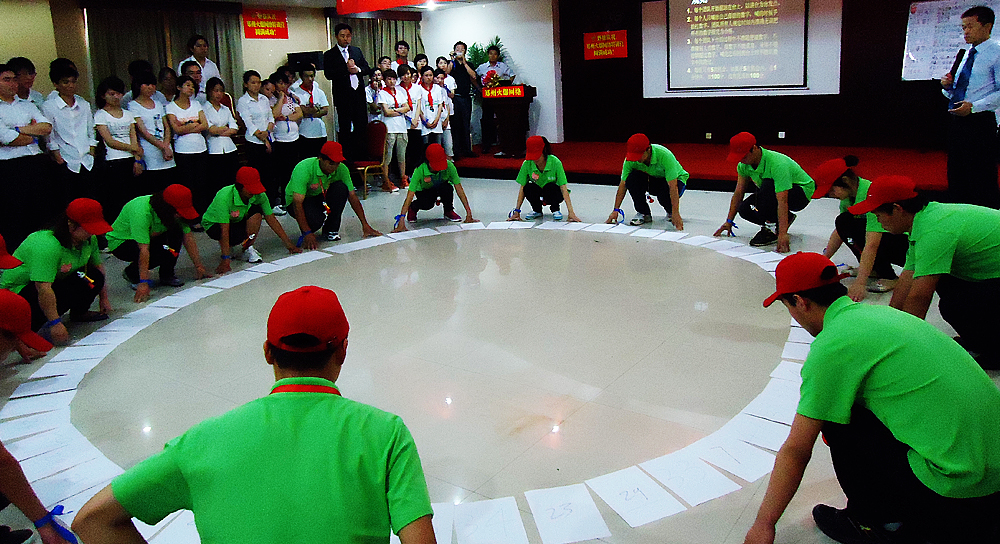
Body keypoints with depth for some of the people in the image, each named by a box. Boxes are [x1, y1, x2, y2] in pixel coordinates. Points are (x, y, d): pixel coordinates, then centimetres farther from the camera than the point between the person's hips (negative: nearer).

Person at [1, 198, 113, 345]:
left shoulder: (89, 239, -8)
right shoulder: (47, 246, -35)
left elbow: (98, 265, 8)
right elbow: (43, 288, -39)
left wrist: (104, 298, 7)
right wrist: (54, 323, -39)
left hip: (56, 282, 8)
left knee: (94, 277, -11)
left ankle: (78, 313, 14)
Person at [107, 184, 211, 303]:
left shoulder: (177, 211, -18)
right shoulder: (141, 212, -38)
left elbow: (188, 237, -11)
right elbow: (143, 249, -41)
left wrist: (198, 267, -13)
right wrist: (144, 283, -42)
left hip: (149, 237, 6)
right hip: (120, 241, -6)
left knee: (177, 234, -20)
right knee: (160, 252, -32)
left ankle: (166, 275, -5)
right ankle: (131, 273, -4)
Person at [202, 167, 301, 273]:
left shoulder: (259, 195, -23)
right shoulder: (224, 197, -37)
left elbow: (271, 219, -13)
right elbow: (225, 230, -39)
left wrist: (288, 244, -13)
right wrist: (225, 261, -42)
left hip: (237, 221, 5)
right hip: (213, 224, -5)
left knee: (256, 211, -27)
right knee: (239, 236, -36)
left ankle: (247, 248, -10)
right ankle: (226, 245, 0)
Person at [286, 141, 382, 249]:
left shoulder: (341, 169, -19)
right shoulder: (303, 169, -32)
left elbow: (352, 197, -13)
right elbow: (297, 202, -35)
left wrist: (365, 225, -18)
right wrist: (307, 234, -41)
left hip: (322, 197, 5)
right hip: (301, 201, -5)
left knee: (341, 188, -26)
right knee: (315, 219, -37)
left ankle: (331, 229, -10)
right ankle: (305, 231, 1)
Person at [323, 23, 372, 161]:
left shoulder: (357, 51, 14)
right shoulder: (329, 55, 0)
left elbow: (368, 69, 11)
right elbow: (329, 74, -12)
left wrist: (357, 70, -9)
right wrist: (347, 69, -16)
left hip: (359, 95, 3)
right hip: (343, 97, -3)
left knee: (362, 127, 3)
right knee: (345, 130, 3)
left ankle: (361, 155, 12)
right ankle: (347, 157, 10)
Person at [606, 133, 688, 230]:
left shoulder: (665, 156, -36)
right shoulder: (631, 159, -23)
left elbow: (673, 186, -39)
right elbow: (623, 184, -16)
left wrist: (675, 214, -45)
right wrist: (616, 210, -21)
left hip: (675, 180, -4)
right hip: (652, 180, 4)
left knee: (665, 195, -38)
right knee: (631, 178, -27)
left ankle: (671, 213, 0)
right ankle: (643, 213, -7)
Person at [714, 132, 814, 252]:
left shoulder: (777, 164, -36)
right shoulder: (744, 164, -13)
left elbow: (782, 201, -41)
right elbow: (739, 193, -2)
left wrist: (782, 234, -46)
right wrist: (729, 221, -2)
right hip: (771, 193, 8)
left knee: (767, 186, -37)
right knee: (744, 209, -16)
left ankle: (772, 229, -20)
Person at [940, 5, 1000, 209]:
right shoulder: (966, 55, 18)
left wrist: (974, 106, -23)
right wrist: (948, 87, 3)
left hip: (979, 122, -8)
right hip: (957, 122, 8)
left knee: (982, 180, -7)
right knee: (956, 177, 13)